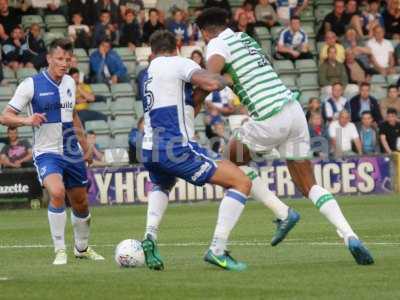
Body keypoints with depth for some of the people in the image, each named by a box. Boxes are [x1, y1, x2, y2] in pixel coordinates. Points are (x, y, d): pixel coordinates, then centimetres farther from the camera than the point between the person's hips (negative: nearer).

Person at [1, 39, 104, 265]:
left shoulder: (70, 82, 7)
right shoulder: (31, 85, -11)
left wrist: (85, 146, 24)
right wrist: (27, 120, -31)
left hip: (72, 153, 6)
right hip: (46, 152, -6)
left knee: (81, 203, 14)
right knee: (57, 193, -29)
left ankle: (82, 248, 37)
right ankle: (60, 250, -19)